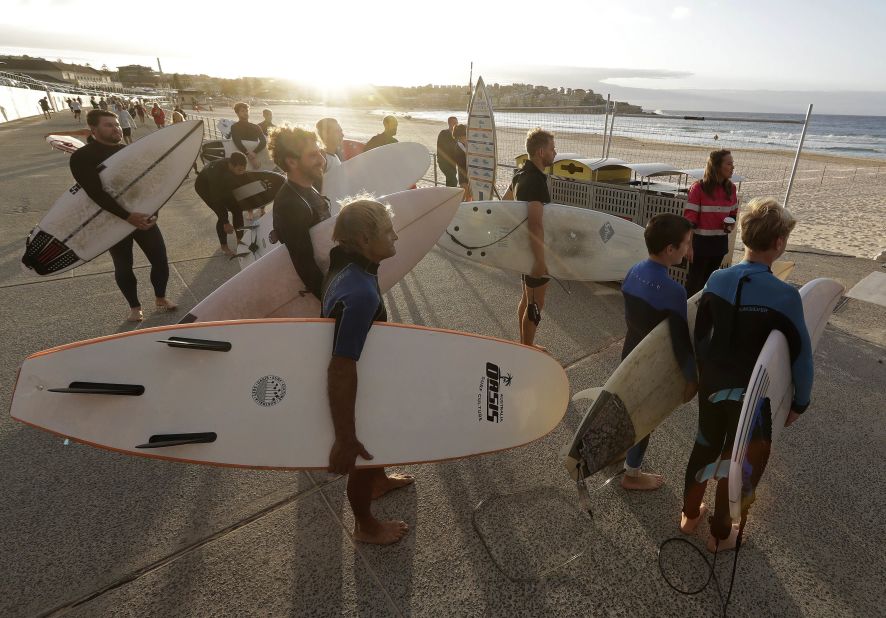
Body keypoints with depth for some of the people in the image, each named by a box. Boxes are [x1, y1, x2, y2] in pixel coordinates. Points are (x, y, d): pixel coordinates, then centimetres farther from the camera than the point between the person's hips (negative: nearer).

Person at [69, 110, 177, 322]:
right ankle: (135, 307, 26)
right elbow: (96, 192, -20)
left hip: (142, 216, 3)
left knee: (160, 259, 3)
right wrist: (127, 216, -28)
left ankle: (161, 298, 25)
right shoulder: (82, 157, -9)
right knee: (123, 266, 8)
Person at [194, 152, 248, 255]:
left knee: (237, 210, -6)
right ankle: (224, 246, 1)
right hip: (204, 185, -6)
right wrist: (226, 223, -33)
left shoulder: (239, 168, -27)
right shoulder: (218, 170, -42)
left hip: (221, 185, 6)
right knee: (222, 214, -15)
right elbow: (216, 199, -36)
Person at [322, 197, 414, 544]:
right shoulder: (360, 294, -40)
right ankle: (366, 526, 46)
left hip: (365, 379, 9)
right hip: (357, 394, -9)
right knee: (363, 460, 18)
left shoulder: (346, 264, -12)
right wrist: (345, 439, -32)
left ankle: (379, 481, 64)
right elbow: (341, 372, -39)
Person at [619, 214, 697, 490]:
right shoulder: (673, 290, -30)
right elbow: (681, 341, -26)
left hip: (631, 354, 7)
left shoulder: (633, 272, -6)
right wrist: (692, 377, -15)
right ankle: (632, 474, 32)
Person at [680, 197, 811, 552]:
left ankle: (689, 514, 41)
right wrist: (800, 402, 2)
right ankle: (720, 533, 34)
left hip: (712, 385, 4)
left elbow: (700, 335, 1)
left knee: (705, 447, 23)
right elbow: (800, 356, -14)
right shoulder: (785, 296, -23)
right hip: (751, 395, -4)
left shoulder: (717, 279, -10)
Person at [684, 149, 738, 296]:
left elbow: (733, 213, 18)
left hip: (720, 242, 6)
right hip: (701, 241, -5)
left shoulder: (730, 188, 4)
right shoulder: (698, 188, -14)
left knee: (709, 280, 16)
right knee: (695, 280, 3)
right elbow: (689, 219, -14)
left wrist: (731, 224, -4)